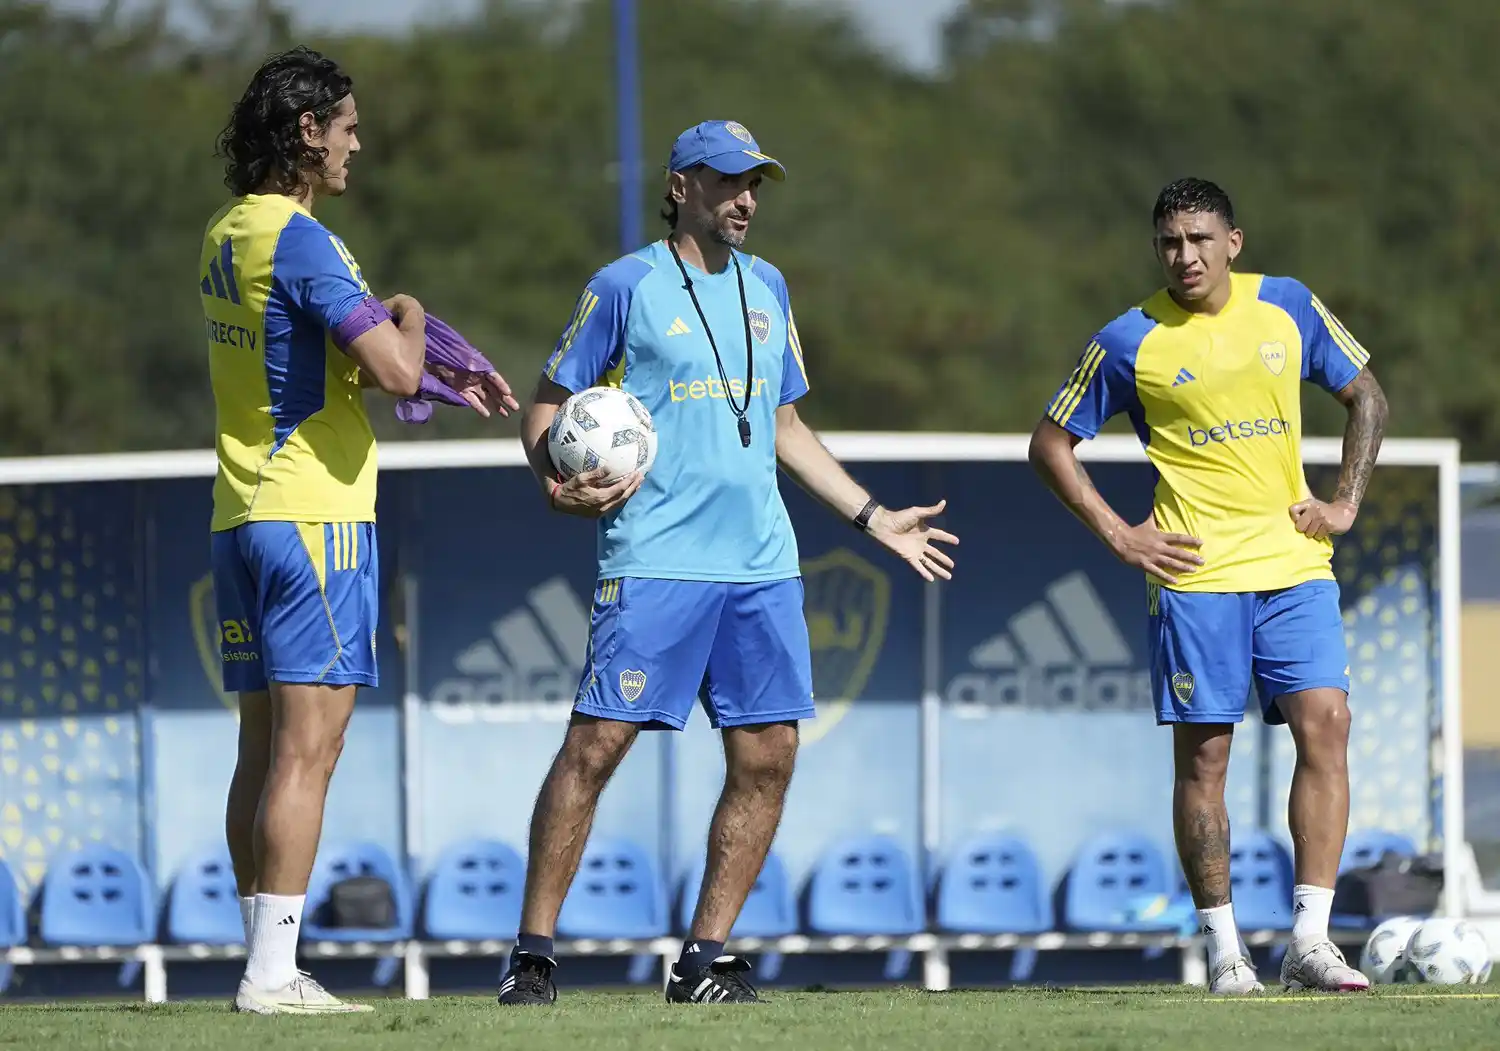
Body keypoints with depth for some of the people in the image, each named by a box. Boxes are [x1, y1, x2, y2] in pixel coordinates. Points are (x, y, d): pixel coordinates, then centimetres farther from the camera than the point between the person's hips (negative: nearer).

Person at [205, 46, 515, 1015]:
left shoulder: (230, 235, 14)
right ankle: (273, 973, -13)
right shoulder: (300, 239, -15)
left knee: (266, 749, 9)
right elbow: (396, 370, -22)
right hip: (316, 517, -9)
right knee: (307, 751, -9)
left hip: (243, 519, 9)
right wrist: (411, 315, 0)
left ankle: (270, 966, 10)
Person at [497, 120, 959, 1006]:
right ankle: (533, 953, -4)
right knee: (596, 744, -10)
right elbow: (548, 406, 3)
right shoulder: (626, 287, -1)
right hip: (654, 560, -6)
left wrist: (874, 518, 23)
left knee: (767, 758, 0)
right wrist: (563, 481, -18)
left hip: (762, 564, 6)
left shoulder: (766, 289, 16)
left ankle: (706, 958, 8)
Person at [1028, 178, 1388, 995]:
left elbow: (1365, 396, 19)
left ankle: (1309, 940, -10)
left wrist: (1345, 502, 8)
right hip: (1196, 572, -2)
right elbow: (1051, 443, 6)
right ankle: (1224, 948, 5)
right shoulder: (1130, 342, -1)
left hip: (1296, 565, 2)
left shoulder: (1289, 309, 6)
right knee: (1203, 753, -3)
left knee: (1325, 725, -10)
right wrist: (1116, 534, -2)